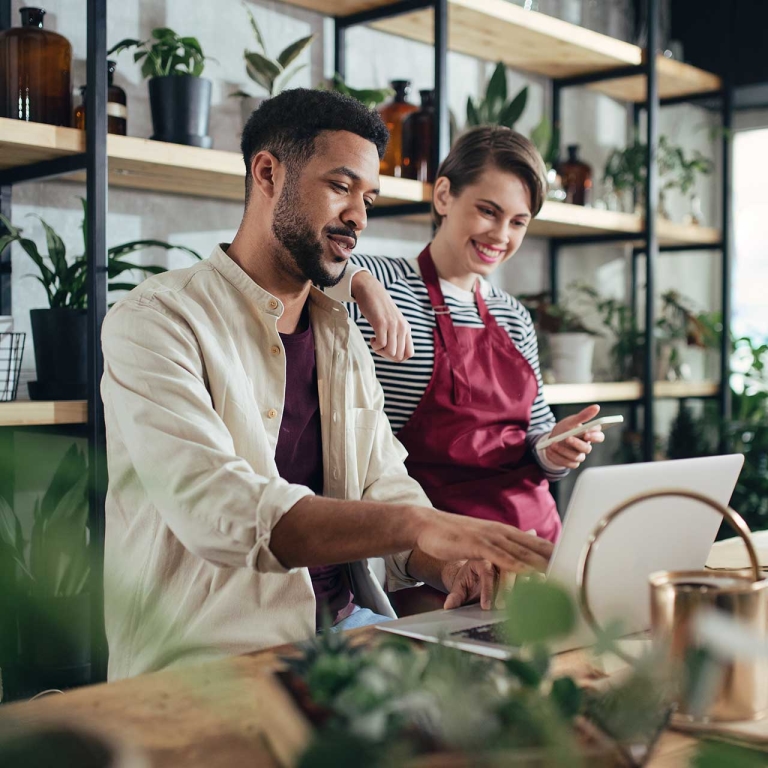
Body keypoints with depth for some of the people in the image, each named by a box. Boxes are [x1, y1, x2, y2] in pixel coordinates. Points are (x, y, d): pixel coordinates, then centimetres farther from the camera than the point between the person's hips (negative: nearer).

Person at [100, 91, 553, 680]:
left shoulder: (343, 336, 16)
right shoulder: (156, 321, -10)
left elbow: (386, 489, 10)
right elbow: (214, 510, -25)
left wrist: (449, 562, -13)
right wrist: (422, 525, -34)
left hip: (347, 622, 7)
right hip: (215, 650, -7)